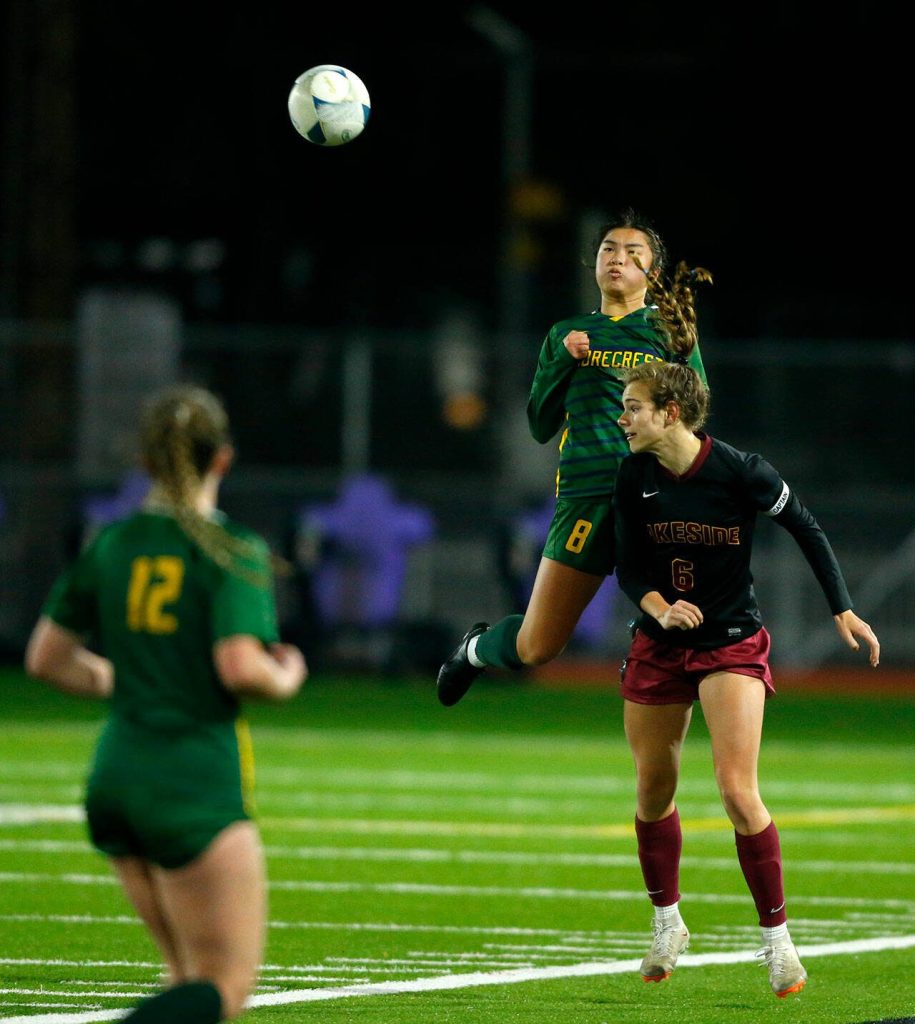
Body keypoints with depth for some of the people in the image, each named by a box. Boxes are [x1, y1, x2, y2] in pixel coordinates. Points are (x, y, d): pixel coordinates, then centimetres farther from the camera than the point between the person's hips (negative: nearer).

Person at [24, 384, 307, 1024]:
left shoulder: (110, 545, 7)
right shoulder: (234, 552, -9)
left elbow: (47, 659, 12)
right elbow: (240, 666, -20)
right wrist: (287, 678, 2)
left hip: (116, 775, 7)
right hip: (198, 782, -7)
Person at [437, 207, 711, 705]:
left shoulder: (670, 332, 12)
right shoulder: (567, 335, 16)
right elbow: (541, 426, 12)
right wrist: (563, 360, 0)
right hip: (586, 493, 0)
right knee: (537, 647, 2)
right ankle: (476, 649, 33)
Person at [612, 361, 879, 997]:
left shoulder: (741, 473, -17)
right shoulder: (635, 476, -6)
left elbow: (808, 531, -4)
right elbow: (629, 566, 0)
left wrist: (843, 610, -8)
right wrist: (660, 608, -21)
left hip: (733, 643, -4)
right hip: (659, 645, 4)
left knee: (737, 790, -15)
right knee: (653, 791, 10)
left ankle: (778, 938, -3)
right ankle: (667, 925, 31)